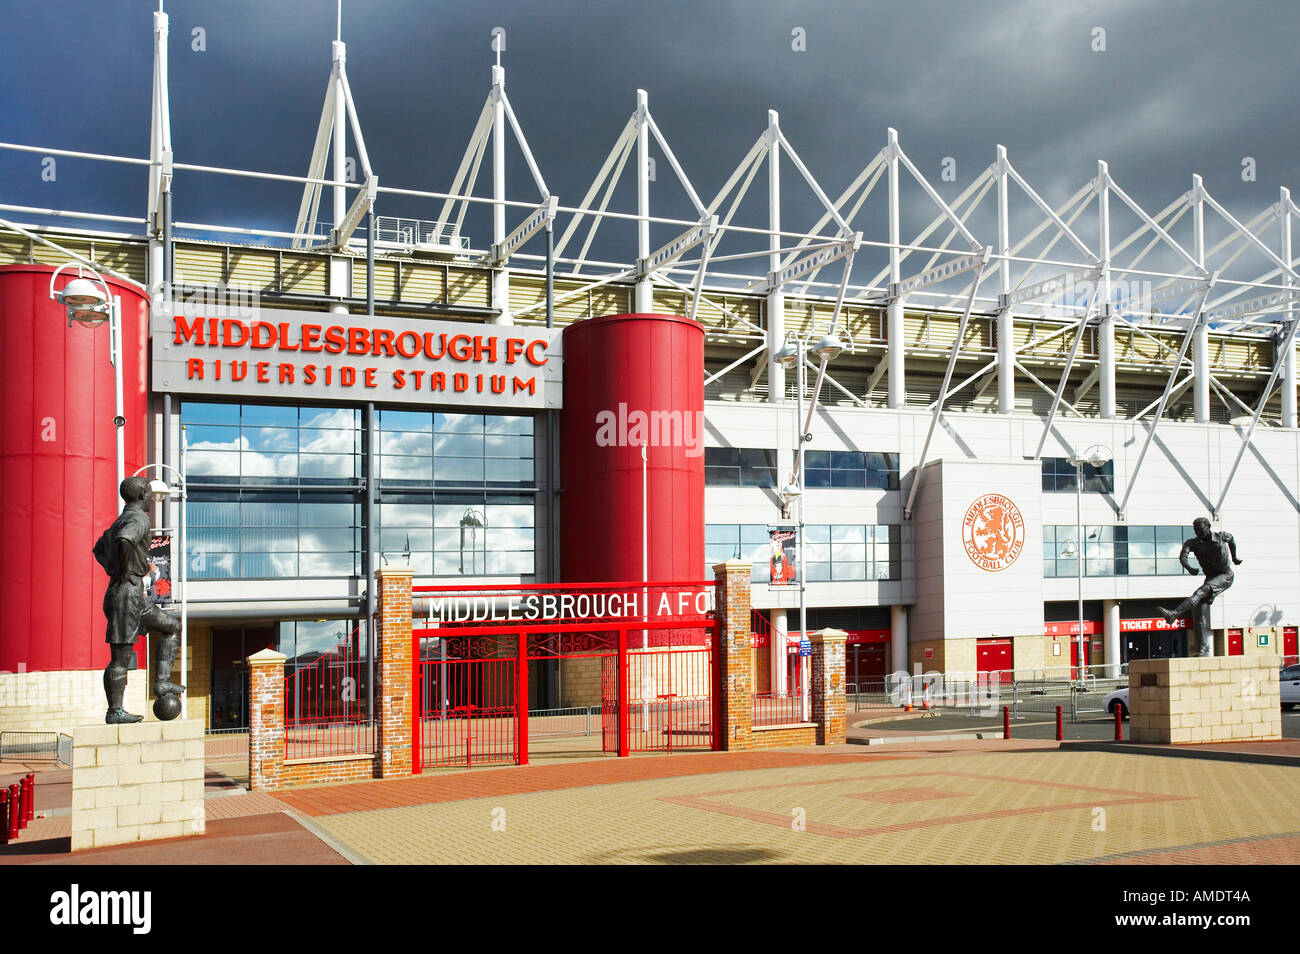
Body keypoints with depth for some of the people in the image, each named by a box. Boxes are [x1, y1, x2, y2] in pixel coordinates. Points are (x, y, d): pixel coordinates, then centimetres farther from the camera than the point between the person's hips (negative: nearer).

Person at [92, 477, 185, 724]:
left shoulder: (121, 520, 19)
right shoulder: (138, 518, -11)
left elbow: (99, 549, 34)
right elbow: (123, 541, -34)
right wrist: (123, 572, -21)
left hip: (136, 598, 10)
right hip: (127, 594, -10)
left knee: (172, 627, 16)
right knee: (121, 657, -5)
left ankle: (162, 681, 9)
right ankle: (114, 712, -1)